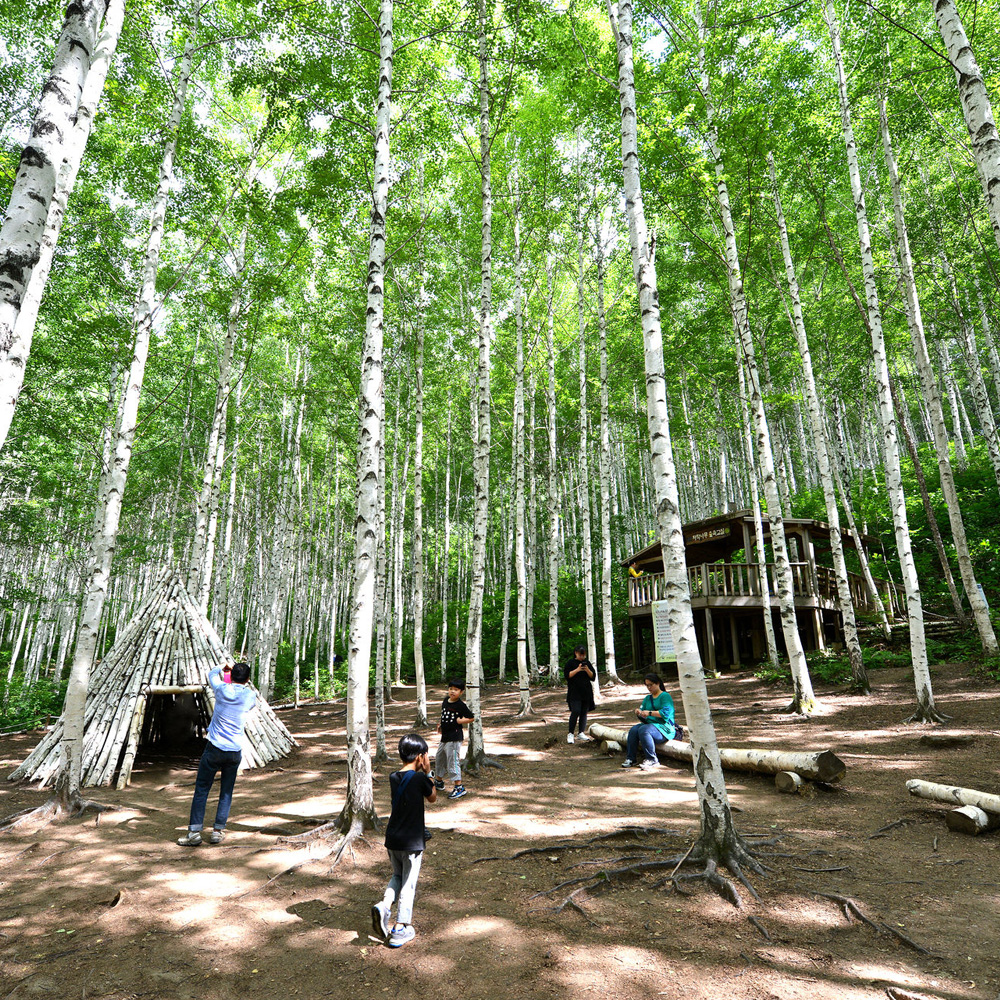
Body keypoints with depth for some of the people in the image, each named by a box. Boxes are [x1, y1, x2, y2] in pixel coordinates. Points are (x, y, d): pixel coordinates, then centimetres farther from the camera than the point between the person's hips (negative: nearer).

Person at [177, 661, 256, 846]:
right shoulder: (250, 695, -4)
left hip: (214, 749, -1)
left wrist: (223, 667, 38)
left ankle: (194, 832, 6)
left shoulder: (222, 689, -4)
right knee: (226, 792, 13)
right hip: (235, 752, 1)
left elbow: (212, 674, 18)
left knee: (201, 790, 8)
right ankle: (218, 831, 15)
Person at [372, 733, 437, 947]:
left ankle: (384, 905, 4)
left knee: (397, 876, 25)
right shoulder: (419, 779, -18)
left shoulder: (393, 777, -1)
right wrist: (427, 771, 1)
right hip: (412, 841, -6)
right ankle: (400, 929, 17)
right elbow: (433, 798, 0)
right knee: (408, 884, 9)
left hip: (392, 840, 6)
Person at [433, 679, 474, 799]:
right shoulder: (445, 701, 7)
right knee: (439, 758, 22)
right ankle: (438, 781, 43)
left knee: (452, 760, -7)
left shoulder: (461, 705, -15)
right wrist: (441, 725, 13)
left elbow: (471, 718, -10)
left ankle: (459, 787, 3)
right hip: (445, 736, 9)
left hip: (455, 737, -9)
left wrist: (459, 721, -19)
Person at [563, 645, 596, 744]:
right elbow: (567, 675, -8)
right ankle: (570, 734, -3)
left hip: (586, 692, 4)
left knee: (584, 713, 4)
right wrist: (577, 670, -18)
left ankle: (581, 733, 12)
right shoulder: (570, 663, 2)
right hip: (574, 692, -4)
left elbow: (593, 676, 7)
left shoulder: (587, 663, 13)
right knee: (575, 712, -13)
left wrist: (587, 670, -11)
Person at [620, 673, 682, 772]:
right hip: (649, 725, 6)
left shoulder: (665, 696, -1)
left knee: (643, 730, -33)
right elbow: (644, 718, 18)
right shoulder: (647, 698, 21)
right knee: (633, 730, -23)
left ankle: (652, 760, -25)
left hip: (664, 727, -6)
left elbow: (666, 713, -17)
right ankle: (630, 758, -20)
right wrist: (639, 713, -5)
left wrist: (649, 713, -21)